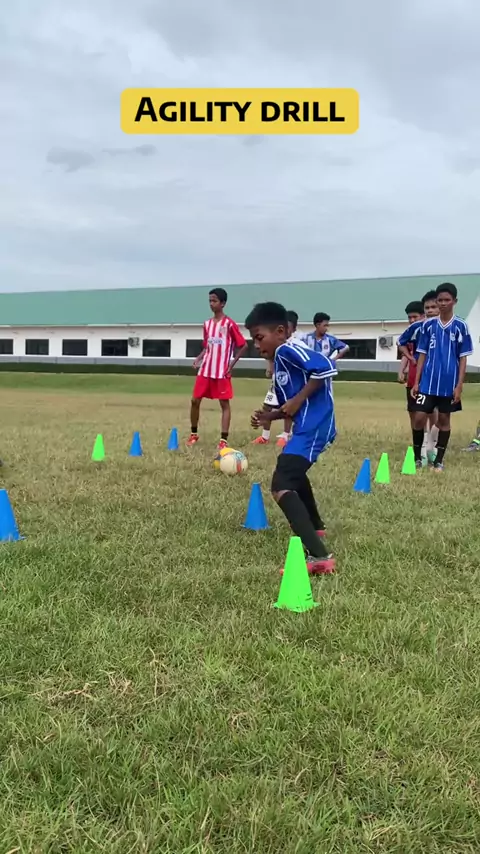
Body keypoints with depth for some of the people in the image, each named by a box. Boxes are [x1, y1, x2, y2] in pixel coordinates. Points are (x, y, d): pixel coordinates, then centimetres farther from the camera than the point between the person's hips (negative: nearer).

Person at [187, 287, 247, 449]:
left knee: (224, 404, 0)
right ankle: (194, 434, 21)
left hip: (222, 371, -6)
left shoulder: (229, 324, -7)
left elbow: (244, 345, -5)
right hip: (205, 370, 6)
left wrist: (232, 363, -11)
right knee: (195, 400, 5)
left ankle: (224, 440, 2)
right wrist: (198, 358, 0)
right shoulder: (207, 324, 11)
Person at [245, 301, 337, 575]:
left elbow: (326, 367, -26)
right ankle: (315, 527, 53)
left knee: (281, 486, -20)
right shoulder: (282, 359, 19)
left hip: (313, 427, -11)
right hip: (309, 425, 11)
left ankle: (320, 557, -28)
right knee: (293, 470, 35)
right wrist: (271, 417, 8)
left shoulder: (288, 349, -11)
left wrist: (298, 400, -20)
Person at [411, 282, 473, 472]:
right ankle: (417, 456, 15)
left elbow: (463, 358, -1)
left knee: (444, 420, 7)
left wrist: (459, 385, -7)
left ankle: (439, 460, 18)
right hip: (428, 382, 1)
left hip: (449, 384, -1)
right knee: (419, 418, -3)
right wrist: (416, 382, 3)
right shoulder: (428, 325, 3)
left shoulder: (461, 326, -2)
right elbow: (422, 355, 7)